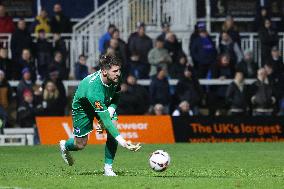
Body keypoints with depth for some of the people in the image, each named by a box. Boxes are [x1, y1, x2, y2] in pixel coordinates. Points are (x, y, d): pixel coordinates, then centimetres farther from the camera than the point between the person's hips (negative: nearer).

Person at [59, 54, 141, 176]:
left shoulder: (115, 78, -26)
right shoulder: (94, 89, -45)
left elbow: (115, 97, -2)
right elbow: (105, 120, -46)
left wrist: (111, 110, -22)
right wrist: (122, 142, -51)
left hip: (104, 104, 5)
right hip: (82, 106, -5)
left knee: (113, 130, -19)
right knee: (81, 144, 3)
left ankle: (108, 168, -7)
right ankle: (65, 146, 41)